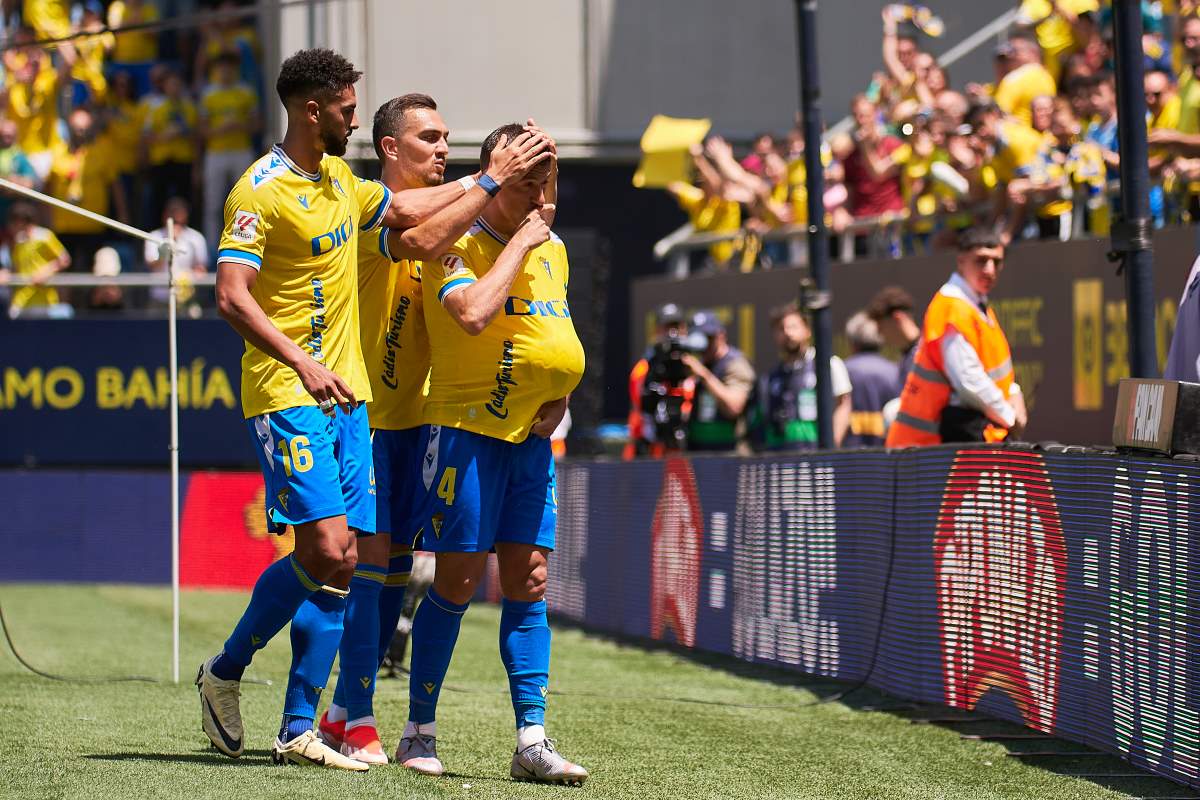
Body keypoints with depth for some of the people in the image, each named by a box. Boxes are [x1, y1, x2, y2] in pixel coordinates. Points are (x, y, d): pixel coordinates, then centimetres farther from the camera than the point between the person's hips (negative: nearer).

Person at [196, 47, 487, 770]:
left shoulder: (339, 180, 16)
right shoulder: (261, 190, -11)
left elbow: (403, 209, 35)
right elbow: (232, 297, -19)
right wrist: (302, 364, -28)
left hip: (345, 394, 8)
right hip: (286, 394, -8)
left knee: (341, 561, 1)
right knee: (326, 549, -17)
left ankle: (299, 730, 3)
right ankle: (225, 675, 2)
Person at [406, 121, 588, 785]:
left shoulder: (553, 249, 14)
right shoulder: (456, 244, -9)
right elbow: (474, 313, -27)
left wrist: (557, 396, 9)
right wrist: (520, 242, -17)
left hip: (531, 436, 7)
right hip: (466, 426, -6)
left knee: (528, 583, 3)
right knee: (457, 580, -5)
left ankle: (532, 741, 2)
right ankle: (419, 731, 6)